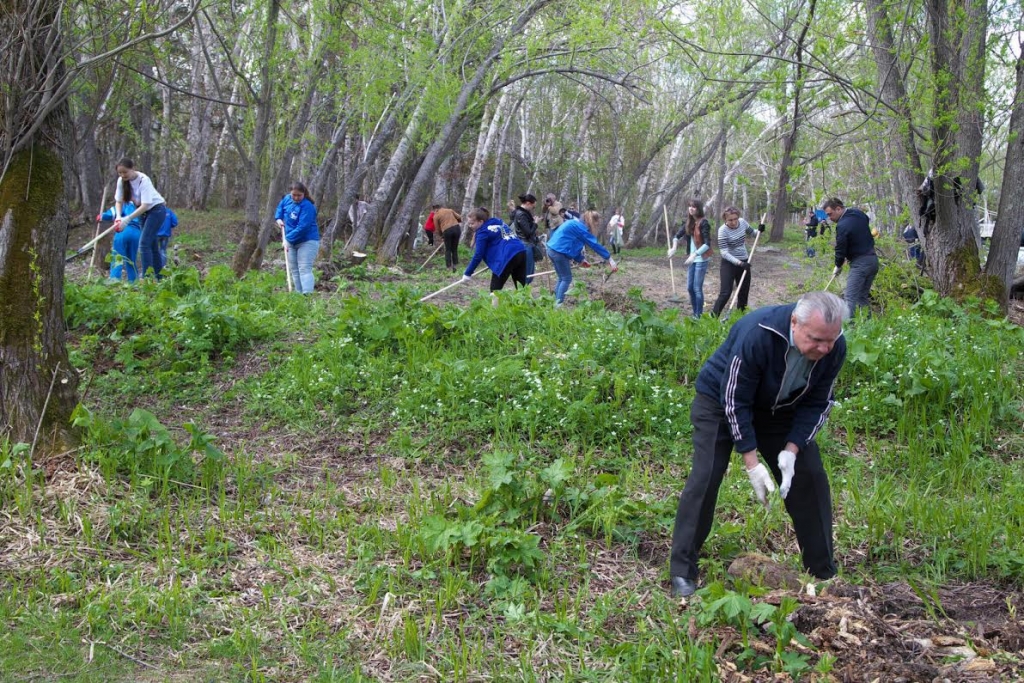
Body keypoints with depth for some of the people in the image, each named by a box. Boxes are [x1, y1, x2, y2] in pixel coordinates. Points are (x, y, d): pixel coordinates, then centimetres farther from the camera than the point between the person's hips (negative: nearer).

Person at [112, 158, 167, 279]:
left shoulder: (143, 180, -28)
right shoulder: (121, 181, -9)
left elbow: (145, 205, -31)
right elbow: (119, 201, -2)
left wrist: (127, 219, -35)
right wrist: (119, 217, -20)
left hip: (156, 209, -7)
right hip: (142, 211, 7)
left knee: (144, 243, -17)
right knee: (151, 244, 11)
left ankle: (146, 277, -16)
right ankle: (159, 277, 18)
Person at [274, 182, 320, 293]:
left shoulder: (307, 206, -24)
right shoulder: (287, 199, 0)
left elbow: (302, 227, -29)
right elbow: (280, 207, 24)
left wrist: (288, 238, -27)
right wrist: (278, 218, 5)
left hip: (307, 241, -8)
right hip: (291, 241, 8)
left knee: (304, 269, -18)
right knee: (294, 269, 11)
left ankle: (307, 295, -25)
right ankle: (299, 294, 18)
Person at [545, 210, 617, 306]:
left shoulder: (575, 224, 18)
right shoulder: (581, 227, -12)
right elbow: (594, 244, -15)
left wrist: (580, 260, 15)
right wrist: (610, 260, -15)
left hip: (552, 250, 10)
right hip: (559, 252, -10)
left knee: (562, 278, 15)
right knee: (567, 279, -2)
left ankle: (557, 304, 16)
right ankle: (558, 305, -4)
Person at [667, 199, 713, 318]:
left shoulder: (703, 223, -14)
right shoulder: (689, 222, 7)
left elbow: (707, 244, -21)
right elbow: (677, 235, 14)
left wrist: (694, 254, -29)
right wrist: (674, 248, -4)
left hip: (702, 259, -8)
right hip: (692, 259, 8)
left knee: (697, 288, -6)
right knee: (690, 287, 10)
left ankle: (699, 316, 3)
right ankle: (695, 314, 21)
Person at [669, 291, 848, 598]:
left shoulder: (834, 348, -23)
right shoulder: (756, 334, -39)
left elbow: (816, 403, -10)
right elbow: (734, 402, -31)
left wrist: (791, 450, -23)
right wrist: (752, 463, -30)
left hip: (779, 408, 5)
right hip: (720, 399, -5)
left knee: (810, 476, -2)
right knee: (705, 478, -15)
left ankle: (824, 571, 13)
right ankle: (682, 571, -5)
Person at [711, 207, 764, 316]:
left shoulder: (742, 222, -4)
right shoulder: (723, 230, -20)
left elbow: (751, 232, 16)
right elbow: (724, 253, -22)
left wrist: (759, 230, -7)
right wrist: (739, 263, -30)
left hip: (744, 262, 6)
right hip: (729, 264, -6)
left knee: (744, 292, 11)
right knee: (725, 293, -13)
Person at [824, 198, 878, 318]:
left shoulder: (842, 225, -19)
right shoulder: (859, 213, 7)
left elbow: (840, 249, -11)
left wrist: (838, 266, 6)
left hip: (860, 263, -9)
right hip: (873, 260, 9)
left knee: (850, 298, -11)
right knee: (863, 296, 14)